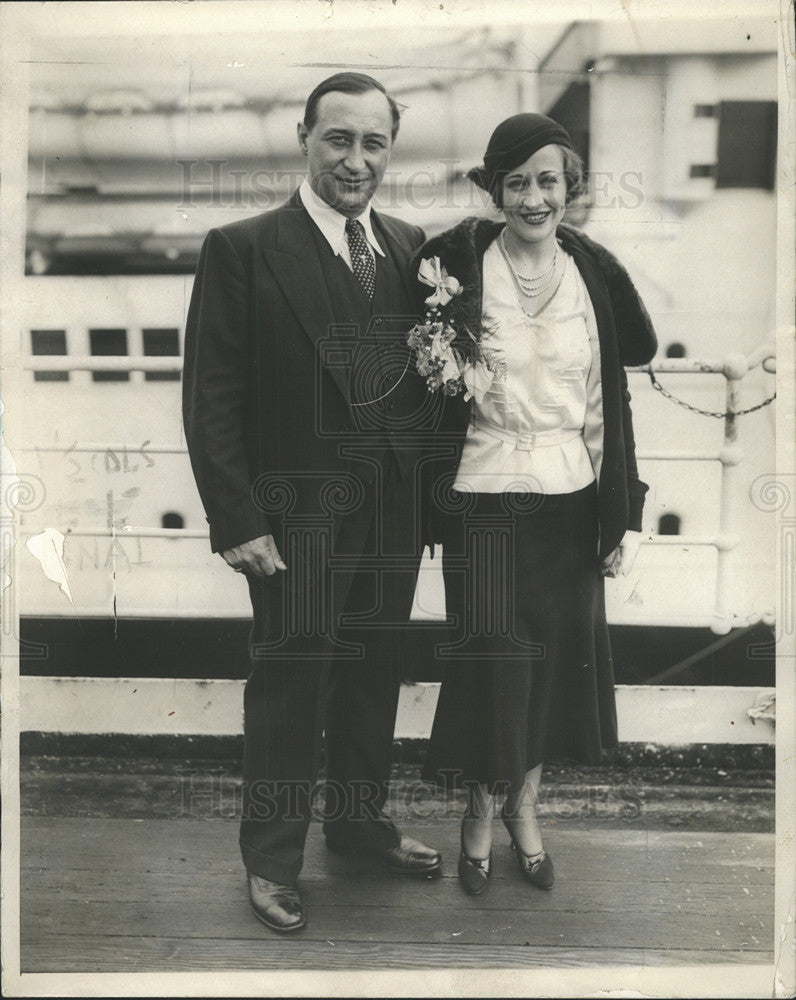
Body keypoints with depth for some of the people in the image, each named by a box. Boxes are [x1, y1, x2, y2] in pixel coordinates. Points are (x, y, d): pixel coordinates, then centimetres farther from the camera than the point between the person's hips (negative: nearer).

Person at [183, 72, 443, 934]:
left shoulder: (413, 249, 7)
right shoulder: (241, 250, -7)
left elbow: (428, 378, 11)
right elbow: (211, 399, -9)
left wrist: (432, 493, 1)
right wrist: (237, 521, -14)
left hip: (395, 510, 5)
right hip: (297, 515, -4)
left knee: (373, 672, 16)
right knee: (289, 682, 6)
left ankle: (359, 819, 37)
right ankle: (271, 858, 25)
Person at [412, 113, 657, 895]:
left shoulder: (595, 272, 1)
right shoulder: (457, 263, -8)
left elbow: (610, 404, 3)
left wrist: (625, 517, 2)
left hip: (570, 501, 3)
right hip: (484, 500, -3)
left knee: (555, 660, 12)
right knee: (492, 662, 2)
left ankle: (524, 806, 35)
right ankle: (481, 811, 29)